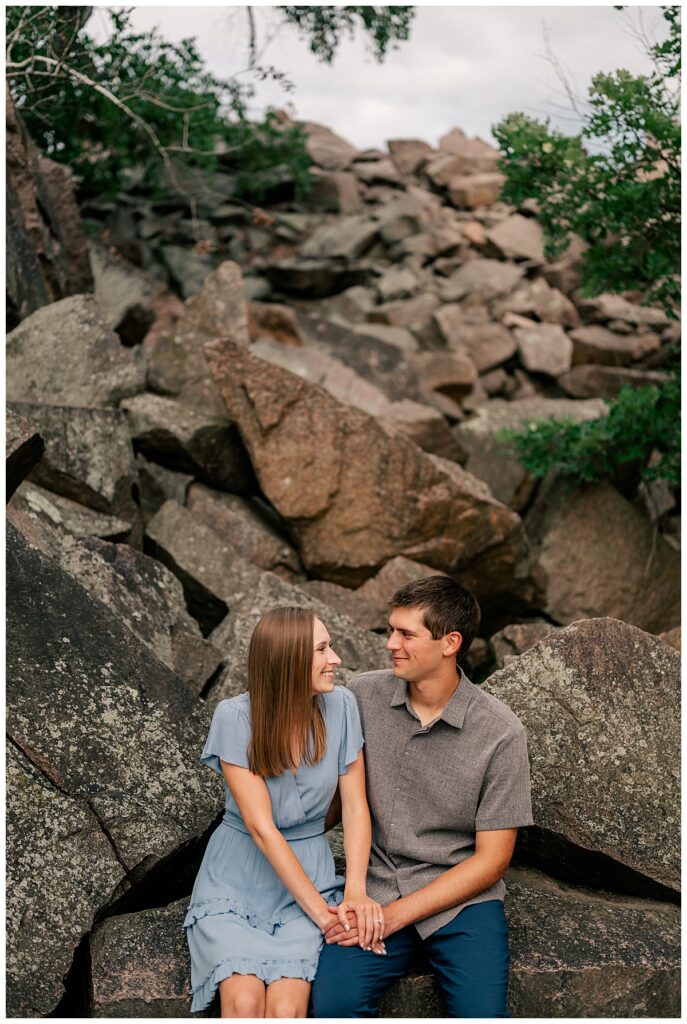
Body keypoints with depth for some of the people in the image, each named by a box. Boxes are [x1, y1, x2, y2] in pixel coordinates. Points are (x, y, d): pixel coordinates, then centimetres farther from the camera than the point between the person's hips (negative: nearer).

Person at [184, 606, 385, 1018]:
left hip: (307, 874, 2)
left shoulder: (340, 706, -7)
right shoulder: (236, 717, -15)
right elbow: (261, 827, -18)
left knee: (286, 1007, -23)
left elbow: (355, 807, -4)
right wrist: (320, 909, -21)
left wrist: (356, 890, -19)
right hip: (237, 879, -1)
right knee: (244, 1002, -26)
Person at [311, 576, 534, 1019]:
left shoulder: (501, 733, -9)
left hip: (462, 896, -1)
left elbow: (491, 860, -6)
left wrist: (395, 915, -13)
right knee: (333, 1003, -25)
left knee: (481, 1013, -24)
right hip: (375, 882, 1)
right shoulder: (363, 695, -1)